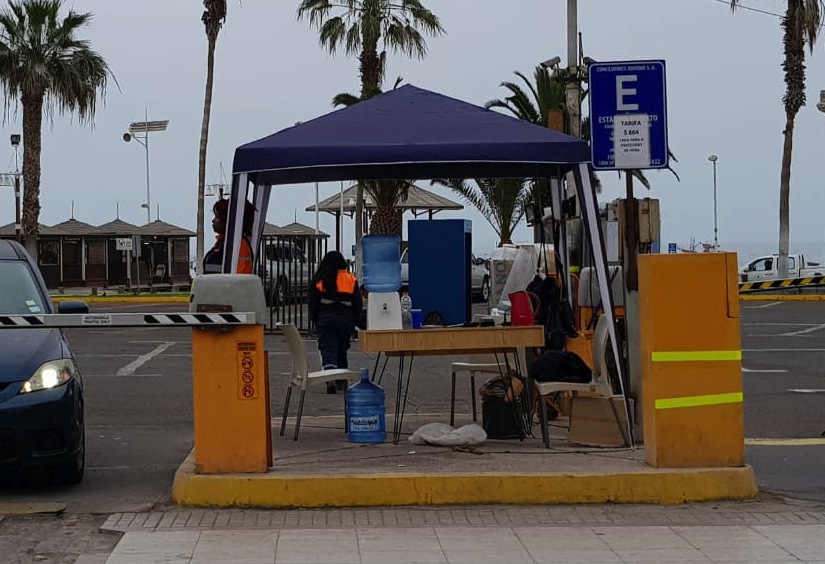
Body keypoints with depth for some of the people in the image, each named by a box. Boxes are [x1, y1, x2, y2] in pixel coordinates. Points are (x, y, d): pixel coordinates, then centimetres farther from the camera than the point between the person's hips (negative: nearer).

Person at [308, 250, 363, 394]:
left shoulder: (318, 279, 0)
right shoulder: (351, 279, 3)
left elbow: (311, 301, 0)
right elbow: (358, 303, 4)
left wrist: (314, 319, 9)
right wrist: (353, 321, 13)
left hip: (325, 319, -2)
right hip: (345, 319, 2)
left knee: (328, 349, -5)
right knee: (342, 349, 16)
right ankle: (341, 381, 22)